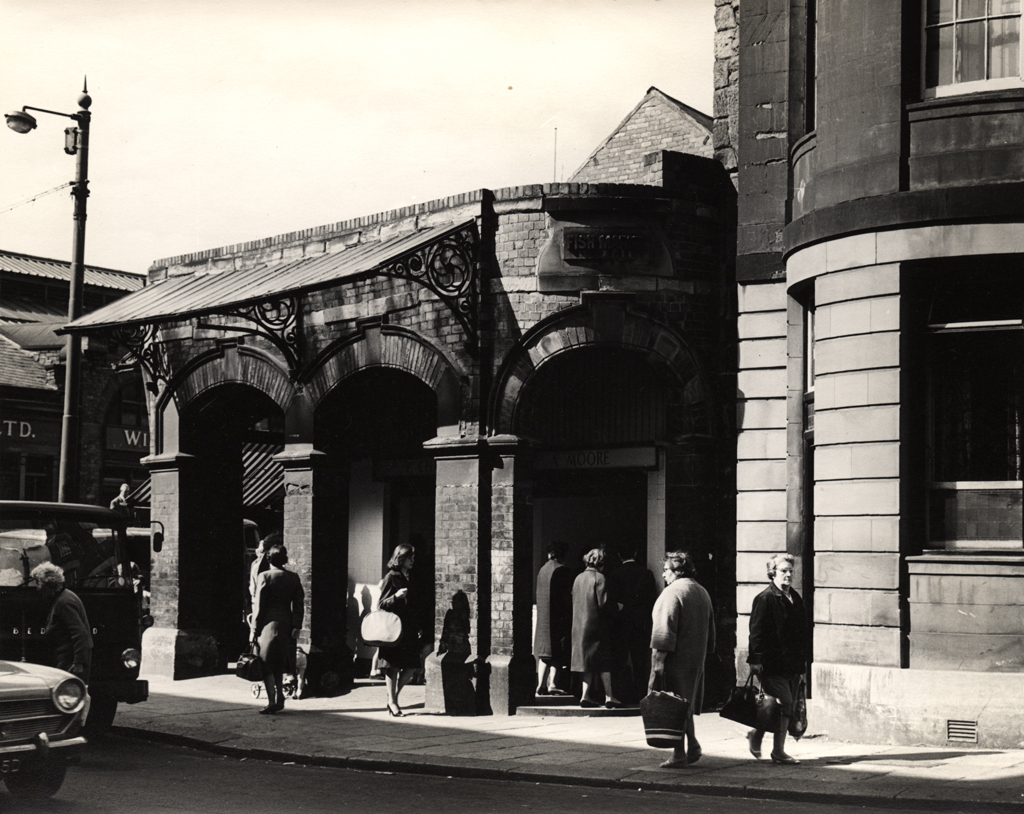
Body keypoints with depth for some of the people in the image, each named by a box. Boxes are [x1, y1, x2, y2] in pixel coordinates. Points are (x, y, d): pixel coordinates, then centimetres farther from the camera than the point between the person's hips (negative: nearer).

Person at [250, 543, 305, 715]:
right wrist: (297, 626, 4)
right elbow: (299, 604, 2)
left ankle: (272, 702, -7)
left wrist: (254, 629, -4)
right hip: (286, 624, 5)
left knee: (267, 666, 0)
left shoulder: (264, 577, -7)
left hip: (268, 624, -4)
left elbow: (259, 604, -8)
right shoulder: (293, 577, 5)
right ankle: (279, 697, 23)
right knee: (279, 665, 19)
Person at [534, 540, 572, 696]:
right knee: (558, 654, -4)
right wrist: (567, 616, -5)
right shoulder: (562, 570, -10)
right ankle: (553, 684, -9)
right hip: (558, 616, -6)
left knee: (544, 653, 10)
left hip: (542, 617, 6)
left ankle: (541, 685, 5)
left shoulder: (542, 570, 9)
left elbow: (539, 594, 13)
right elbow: (566, 596, -11)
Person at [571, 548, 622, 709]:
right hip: (596, 625, -7)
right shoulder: (599, 578, -12)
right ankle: (609, 697, 0)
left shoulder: (578, 578, 9)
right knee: (603, 661, 0)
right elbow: (603, 603, -16)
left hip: (579, 626, 7)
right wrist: (617, 608, 1)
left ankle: (585, 696, 7)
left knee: (589, 663, 11)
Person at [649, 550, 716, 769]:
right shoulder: (702, 592, 15)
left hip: (676, 660, -8)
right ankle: (692, 747, 17)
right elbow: (710, 630, 21)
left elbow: (664, 631, -18)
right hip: (697, 659, 8)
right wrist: (704, 652, 25)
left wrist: (658, 660, -19)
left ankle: (679, 755, -2)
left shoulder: (673, 592, -13)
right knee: (686, 708, 18)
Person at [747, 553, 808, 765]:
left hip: (792, 663, 8)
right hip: (772, 663, -8)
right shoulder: (764, 599, -8)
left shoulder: (795, 598, 15)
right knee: (784, 703, -10)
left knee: (789, 707, 8)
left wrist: (802, 660, 18)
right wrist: (756, 660, -17)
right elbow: (757, 632, -12)